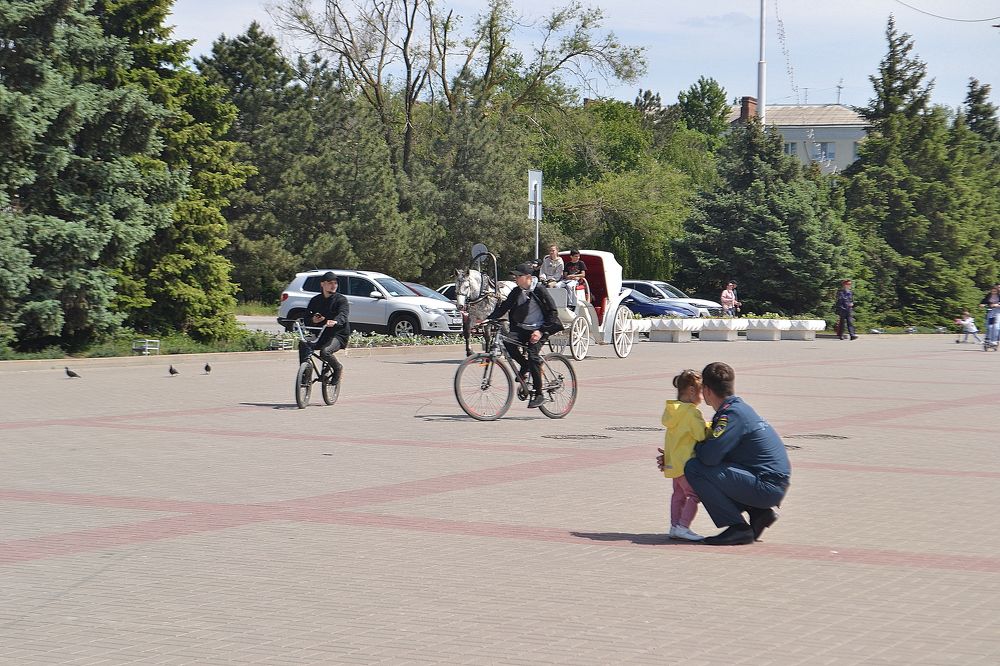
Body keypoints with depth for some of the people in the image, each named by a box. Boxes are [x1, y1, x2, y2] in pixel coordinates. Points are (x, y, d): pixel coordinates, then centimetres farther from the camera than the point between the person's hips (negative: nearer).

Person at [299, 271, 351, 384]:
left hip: (338, 335, -4)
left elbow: (343, 314, -22)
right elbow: (307, 319, 8)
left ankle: (338, 368, -1)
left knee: (325, 352, -32)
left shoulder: (341, 299, -2)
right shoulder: (315, 300, 12)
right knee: (303, 344, -26)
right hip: (319, 335, 4)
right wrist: (313, 320, -18)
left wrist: (335, 322, -46)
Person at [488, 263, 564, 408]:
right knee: (508, 342, -25)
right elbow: (503, 308, 9)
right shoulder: (516, 292, 9)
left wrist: (541, 331, -17)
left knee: (532, 356, -21)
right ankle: (523, 365, 2)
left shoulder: (539, 291, -7)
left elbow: (552, 312, -8)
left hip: (537, 330, -5)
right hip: (520, 328, 5)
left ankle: (539, 395, -12)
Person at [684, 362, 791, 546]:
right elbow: (716, 451, 22)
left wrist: (695, 445, 0)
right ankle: (759, 512, 14)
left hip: (767, 487, -10)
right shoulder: (739, 407, 15)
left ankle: (738, 528, -10)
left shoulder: (732, 414, -16)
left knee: (694, 469, -15)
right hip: (776, 486, 10)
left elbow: (709, 456, -24)